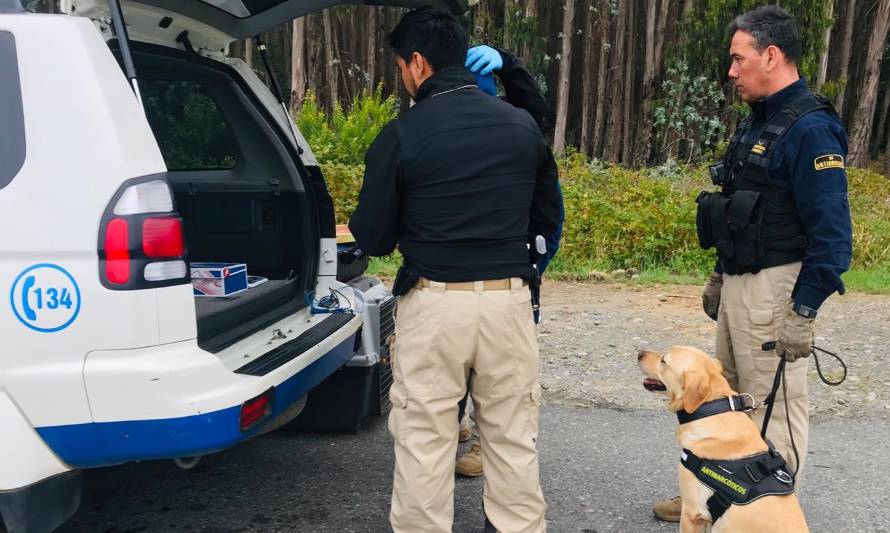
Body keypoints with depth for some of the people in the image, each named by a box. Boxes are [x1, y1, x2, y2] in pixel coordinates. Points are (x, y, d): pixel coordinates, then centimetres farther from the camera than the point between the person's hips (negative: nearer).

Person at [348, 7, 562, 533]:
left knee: (423, 439, 9)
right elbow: (548, 216, 15)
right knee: (513, 436, 14)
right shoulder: (523, 125, 5)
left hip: (434, 303, -3)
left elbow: (374, 239, -3)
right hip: (509, 298, 4)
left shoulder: (402, 135, -7)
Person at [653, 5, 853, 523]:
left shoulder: (811, 129, -16)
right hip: (739, 282, 10)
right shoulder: (758, 121, 13)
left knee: (775, 406, 3)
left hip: (775, 287, -10)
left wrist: (804, 311, -21)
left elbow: (832, 232, -20)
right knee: (731, 397, 19)